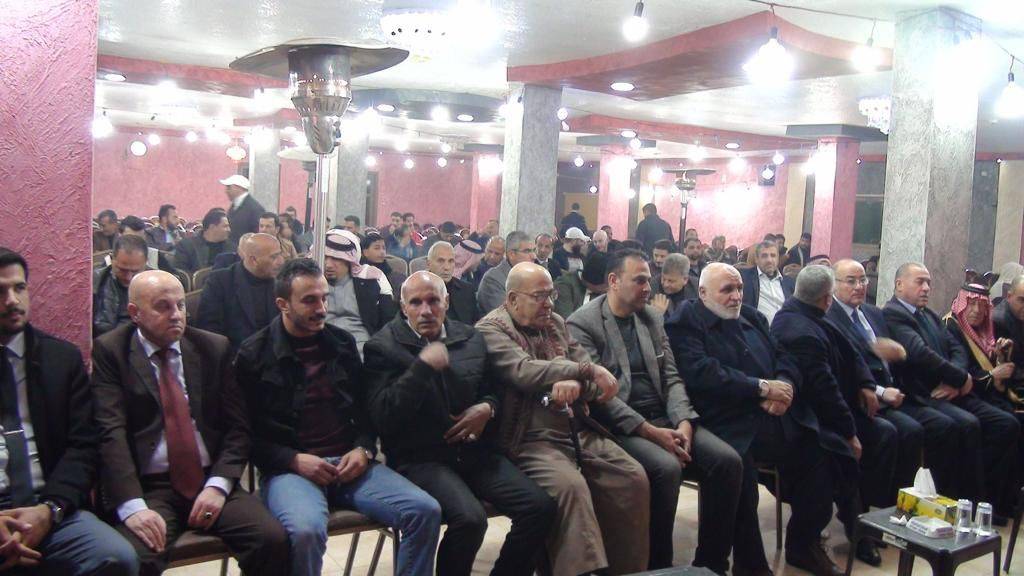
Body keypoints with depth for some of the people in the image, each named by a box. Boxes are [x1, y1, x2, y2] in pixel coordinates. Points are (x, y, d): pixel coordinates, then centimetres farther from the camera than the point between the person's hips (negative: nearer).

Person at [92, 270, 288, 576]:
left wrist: (218, 484, -9)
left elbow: (237, 425, 7)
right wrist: (132, 506, -20)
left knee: (273, 539, -20)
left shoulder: (214, 348, 9)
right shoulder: (110, 351, 3)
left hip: (210, 481, 2)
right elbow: (111, 432, -8)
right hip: (149, 488, -2)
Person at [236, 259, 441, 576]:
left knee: (425, 511, -16)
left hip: (349, 462, 4)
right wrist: (294, 460, -13)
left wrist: (363, 449, 1)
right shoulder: (254, 355, 1)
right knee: (306, 531, -36)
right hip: (290, 467, -4)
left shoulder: (342, 342, 14)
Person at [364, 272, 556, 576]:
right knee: (470, 518, -31)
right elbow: (382, 416, -12)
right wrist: (423, 366, -18)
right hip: (419, 457, -5)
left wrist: (487, 408, 0)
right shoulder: (383, 347, -2)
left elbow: (492, 388, 24)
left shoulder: (471, 337, 12)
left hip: (474, 451, 5)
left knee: (541, 506, -13)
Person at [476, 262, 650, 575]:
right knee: (571, 486, -32)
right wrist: (586, 369, -17)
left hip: (579, 431, 7)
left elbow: (590, 382, 11)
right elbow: (525, 373, -20)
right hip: (531, 439, -6)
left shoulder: (556, 324, 18)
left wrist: (576, 384, -14)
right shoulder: (491, 330, -3)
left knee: (633, 477, -10)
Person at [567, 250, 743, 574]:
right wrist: (650, 431, -21)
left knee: (728, 461, -13)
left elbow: (671, 377, 11)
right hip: (618, 426, -6)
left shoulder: (653, 317, 14)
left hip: (662, 417, 7)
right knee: (667, 468, -33)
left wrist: (683, 422, -9)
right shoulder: (582, 324, -7)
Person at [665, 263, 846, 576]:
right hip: (730, 425, -8)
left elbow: (784, 356, 16)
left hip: (776, 418, 8)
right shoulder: (685, 323, -2)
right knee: (738, 467, -32)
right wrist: (763, 387, -14)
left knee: (819, 452, -6)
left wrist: (784, 384, -8)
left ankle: (804, 544, 17)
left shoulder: (752, 317, 23)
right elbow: (701, 374, -16)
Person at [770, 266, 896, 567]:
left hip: (817, 406, 11)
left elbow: (848, 351, 13)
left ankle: (869, 510, 7)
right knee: (846, 452, -30)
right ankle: (858, 529, -10)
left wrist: (866, 383, -1)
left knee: (884, 432, 3)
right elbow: (825, 390, -26)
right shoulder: (803, 334, -26)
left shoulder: (802, 315, 5)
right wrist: (850, 433, -19)